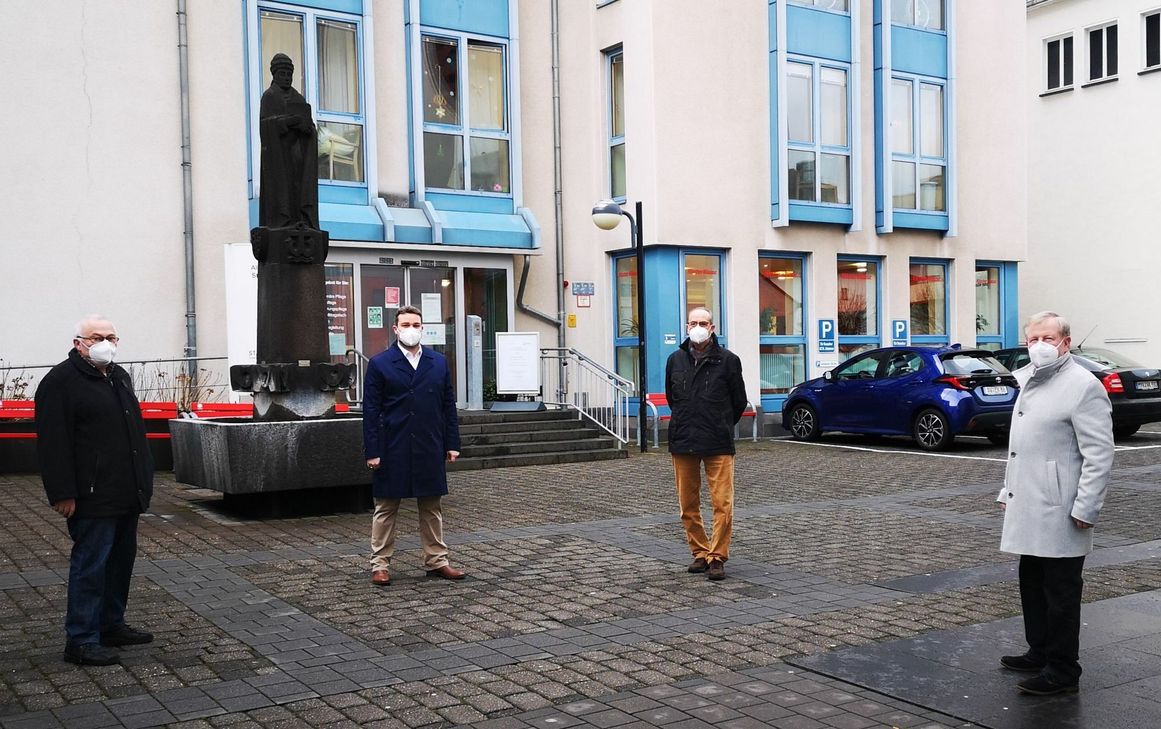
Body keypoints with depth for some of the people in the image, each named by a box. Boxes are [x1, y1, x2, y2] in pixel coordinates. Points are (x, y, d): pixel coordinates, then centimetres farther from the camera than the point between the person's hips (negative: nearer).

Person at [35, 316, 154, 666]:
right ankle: (81, 640, 1)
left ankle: (112, 625, 28)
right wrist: (63, 493, -21)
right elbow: (53, 442, -16)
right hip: (92, 498, -9)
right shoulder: (61, 381, -10)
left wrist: (144, 479, 20)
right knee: (90, 564, -5)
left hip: (126, 494, 9)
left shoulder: (119, 377, 17)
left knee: (121, 560, 15)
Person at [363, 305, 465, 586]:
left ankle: (436, 561, 20)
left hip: (430, 449, 3)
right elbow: (371, 411, -4)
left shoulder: (439, 362, 8)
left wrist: (452, 444, 5)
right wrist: (372, 451, -10)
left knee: (432, 508, 11)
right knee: (385, 510, 6)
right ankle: (380, 565, 14)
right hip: (392, 450, -3)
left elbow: (448, 405, 10)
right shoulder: (380, 363, -2)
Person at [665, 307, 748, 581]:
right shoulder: (676, 360, 7)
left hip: (718, 445, -3)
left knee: (723, 504, -6)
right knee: (688, 506, 9)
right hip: (682, 443, 3)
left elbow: (739, 402, 8)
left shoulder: (728, 360, -3)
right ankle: (700, 553, 22)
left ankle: (717, 557, 4)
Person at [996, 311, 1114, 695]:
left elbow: (1099, 455, -17)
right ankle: (1040, 652, 31)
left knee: (1060, 592, -1)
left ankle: (1062, 671, 7)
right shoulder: (1030, 382, 16)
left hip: (1059, 513, -9)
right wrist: (1008, 491, 22)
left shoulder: (1082, 386, -13)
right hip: (1029, 508, 9)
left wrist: (1086, 508, -20)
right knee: (1032, 584, 17)